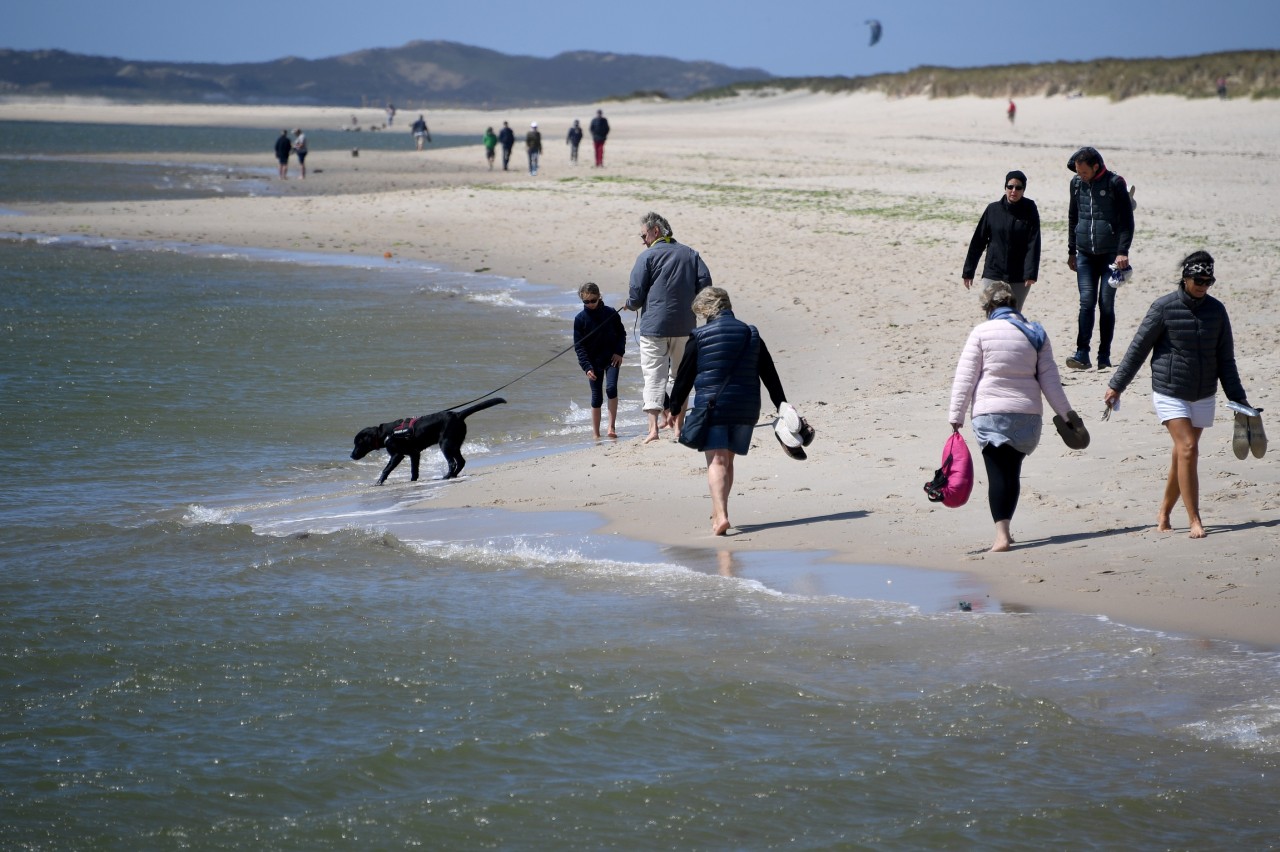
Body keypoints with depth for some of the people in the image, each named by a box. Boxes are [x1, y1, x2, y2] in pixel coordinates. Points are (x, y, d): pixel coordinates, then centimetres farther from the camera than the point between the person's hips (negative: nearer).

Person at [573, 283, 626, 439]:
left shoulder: (610, 313, -2)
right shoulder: (580, 319, -3)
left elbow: (621, 333, 10)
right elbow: (579, 346, -4)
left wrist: (619, 352, -5)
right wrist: (586, 366, -13)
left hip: (611, 358, -1)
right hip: (593, 361, 1)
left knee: (611, 388, -20)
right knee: (596, 397, 2)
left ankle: (612, 426, -16)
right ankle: (596, 434, 9)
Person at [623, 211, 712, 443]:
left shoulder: (647, 257, -5)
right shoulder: (690, 254, 9)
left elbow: (636, 294, -7)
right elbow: (705, 284, 3)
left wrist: (630, 305, 14)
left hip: (654, 326, -4)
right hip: (685, 326, 4)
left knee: (654, 374, -4)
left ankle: (653, 427, -18)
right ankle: (679, 425, 21)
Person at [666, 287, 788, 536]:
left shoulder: (699, 338, -3)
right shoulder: (751, 335, 9)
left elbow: (684, 376, 1)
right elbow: (770, 375, 12)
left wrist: (673, 408, 12)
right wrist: (782, 406, 19)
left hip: (711, 406, -4)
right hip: (745, 410, 4)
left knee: (717, 462, -7)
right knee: (727, 461, 17)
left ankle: (721, 515, -23)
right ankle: (718, 511, 26)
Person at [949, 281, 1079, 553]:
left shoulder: (982, 332, -2)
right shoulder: (1035, 334, 9)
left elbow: (965, 378, -4)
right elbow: (1049, 378, 9)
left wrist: (956, 415, -1)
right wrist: (1066, 412, 16)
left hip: (991, 412, -4)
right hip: (1028, 415, 4)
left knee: (998, 474, -7)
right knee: (1012, 472, 15)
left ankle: (1002, 534, -19)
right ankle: (1004, 530, 21)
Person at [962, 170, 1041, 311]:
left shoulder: (1030, 212, -2)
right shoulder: (993, 210, 0)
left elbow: (1033, 244, -9)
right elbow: (978, 242, 5)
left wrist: (1031, 273, -20)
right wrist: (968, 271, 4)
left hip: (1019, 278, 0)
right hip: (993, 275, 0)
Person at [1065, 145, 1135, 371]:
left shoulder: (1115, 183, -7)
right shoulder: (1077, 183, 7)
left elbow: (1127, 219, -5)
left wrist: (1123, 252, -13)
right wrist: (1071, 251, 19)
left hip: (1110, 255, -3)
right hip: (1085, 255, 3)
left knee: (1106, 304, -1)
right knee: (1086, 302, -6)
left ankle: (1104, 356, 6)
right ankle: (1082, 354, -11)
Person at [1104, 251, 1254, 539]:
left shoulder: (1216, 310, 3)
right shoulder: (1164, 308, -9)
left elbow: (1225, 359, 11)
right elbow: (1138, 349, -2)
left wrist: (1237, 397, 8)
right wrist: (1116, 386, 0)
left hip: (1203, 396, 4)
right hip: (1169, 393, -4)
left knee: (1182, 455, 8)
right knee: (1188, 449, -15)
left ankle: (1164, 512, 25)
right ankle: (1194, 521, -14)